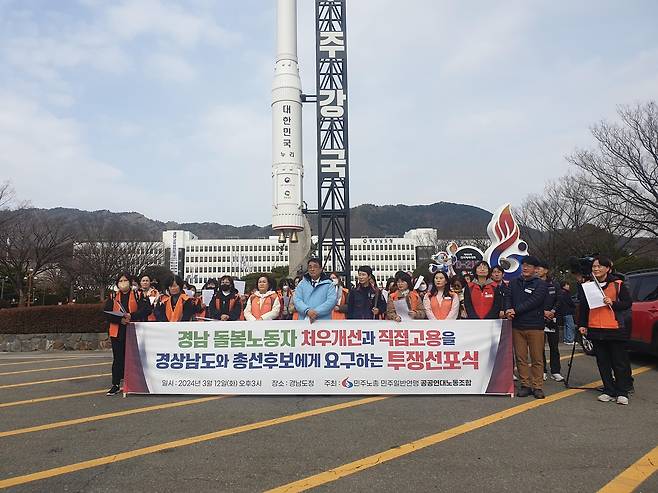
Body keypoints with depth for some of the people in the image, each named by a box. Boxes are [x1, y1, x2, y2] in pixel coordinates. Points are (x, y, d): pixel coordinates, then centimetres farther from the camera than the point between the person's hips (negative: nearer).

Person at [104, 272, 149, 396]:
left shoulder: (138, 296, 2)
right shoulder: (113, 297, 9)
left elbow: (146, 310, -10)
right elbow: (107, 313, -1)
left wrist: (131, 316, -22)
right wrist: (120, 319, -16)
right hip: (117, 332, 2)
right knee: (118, 359, 6)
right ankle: (116, 385, 12)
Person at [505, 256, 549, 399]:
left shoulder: (540, 285, 1)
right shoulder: (514, 283, 14)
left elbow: (532, 302, -12)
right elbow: (508, 299, 7)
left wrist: (515, 310, -16)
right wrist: (508, 310, -14)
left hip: (535, 326, -3)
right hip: (517, 326, 3)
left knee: (537, 359, 1)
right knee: (520, 358, 5)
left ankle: (537, 386, 9)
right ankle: (525, 385, 14)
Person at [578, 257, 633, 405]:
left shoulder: (618, 284, -1)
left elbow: (628, 303, 0)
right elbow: (583, 307, 12)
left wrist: (613, 304, -18)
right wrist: (582, 324, 7)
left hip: (615, 329, -3)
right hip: (595, 330, 3)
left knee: (619, 362, 3)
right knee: (603, 362, 8)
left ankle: (622, 392, 15)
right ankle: (609, 391, 18)